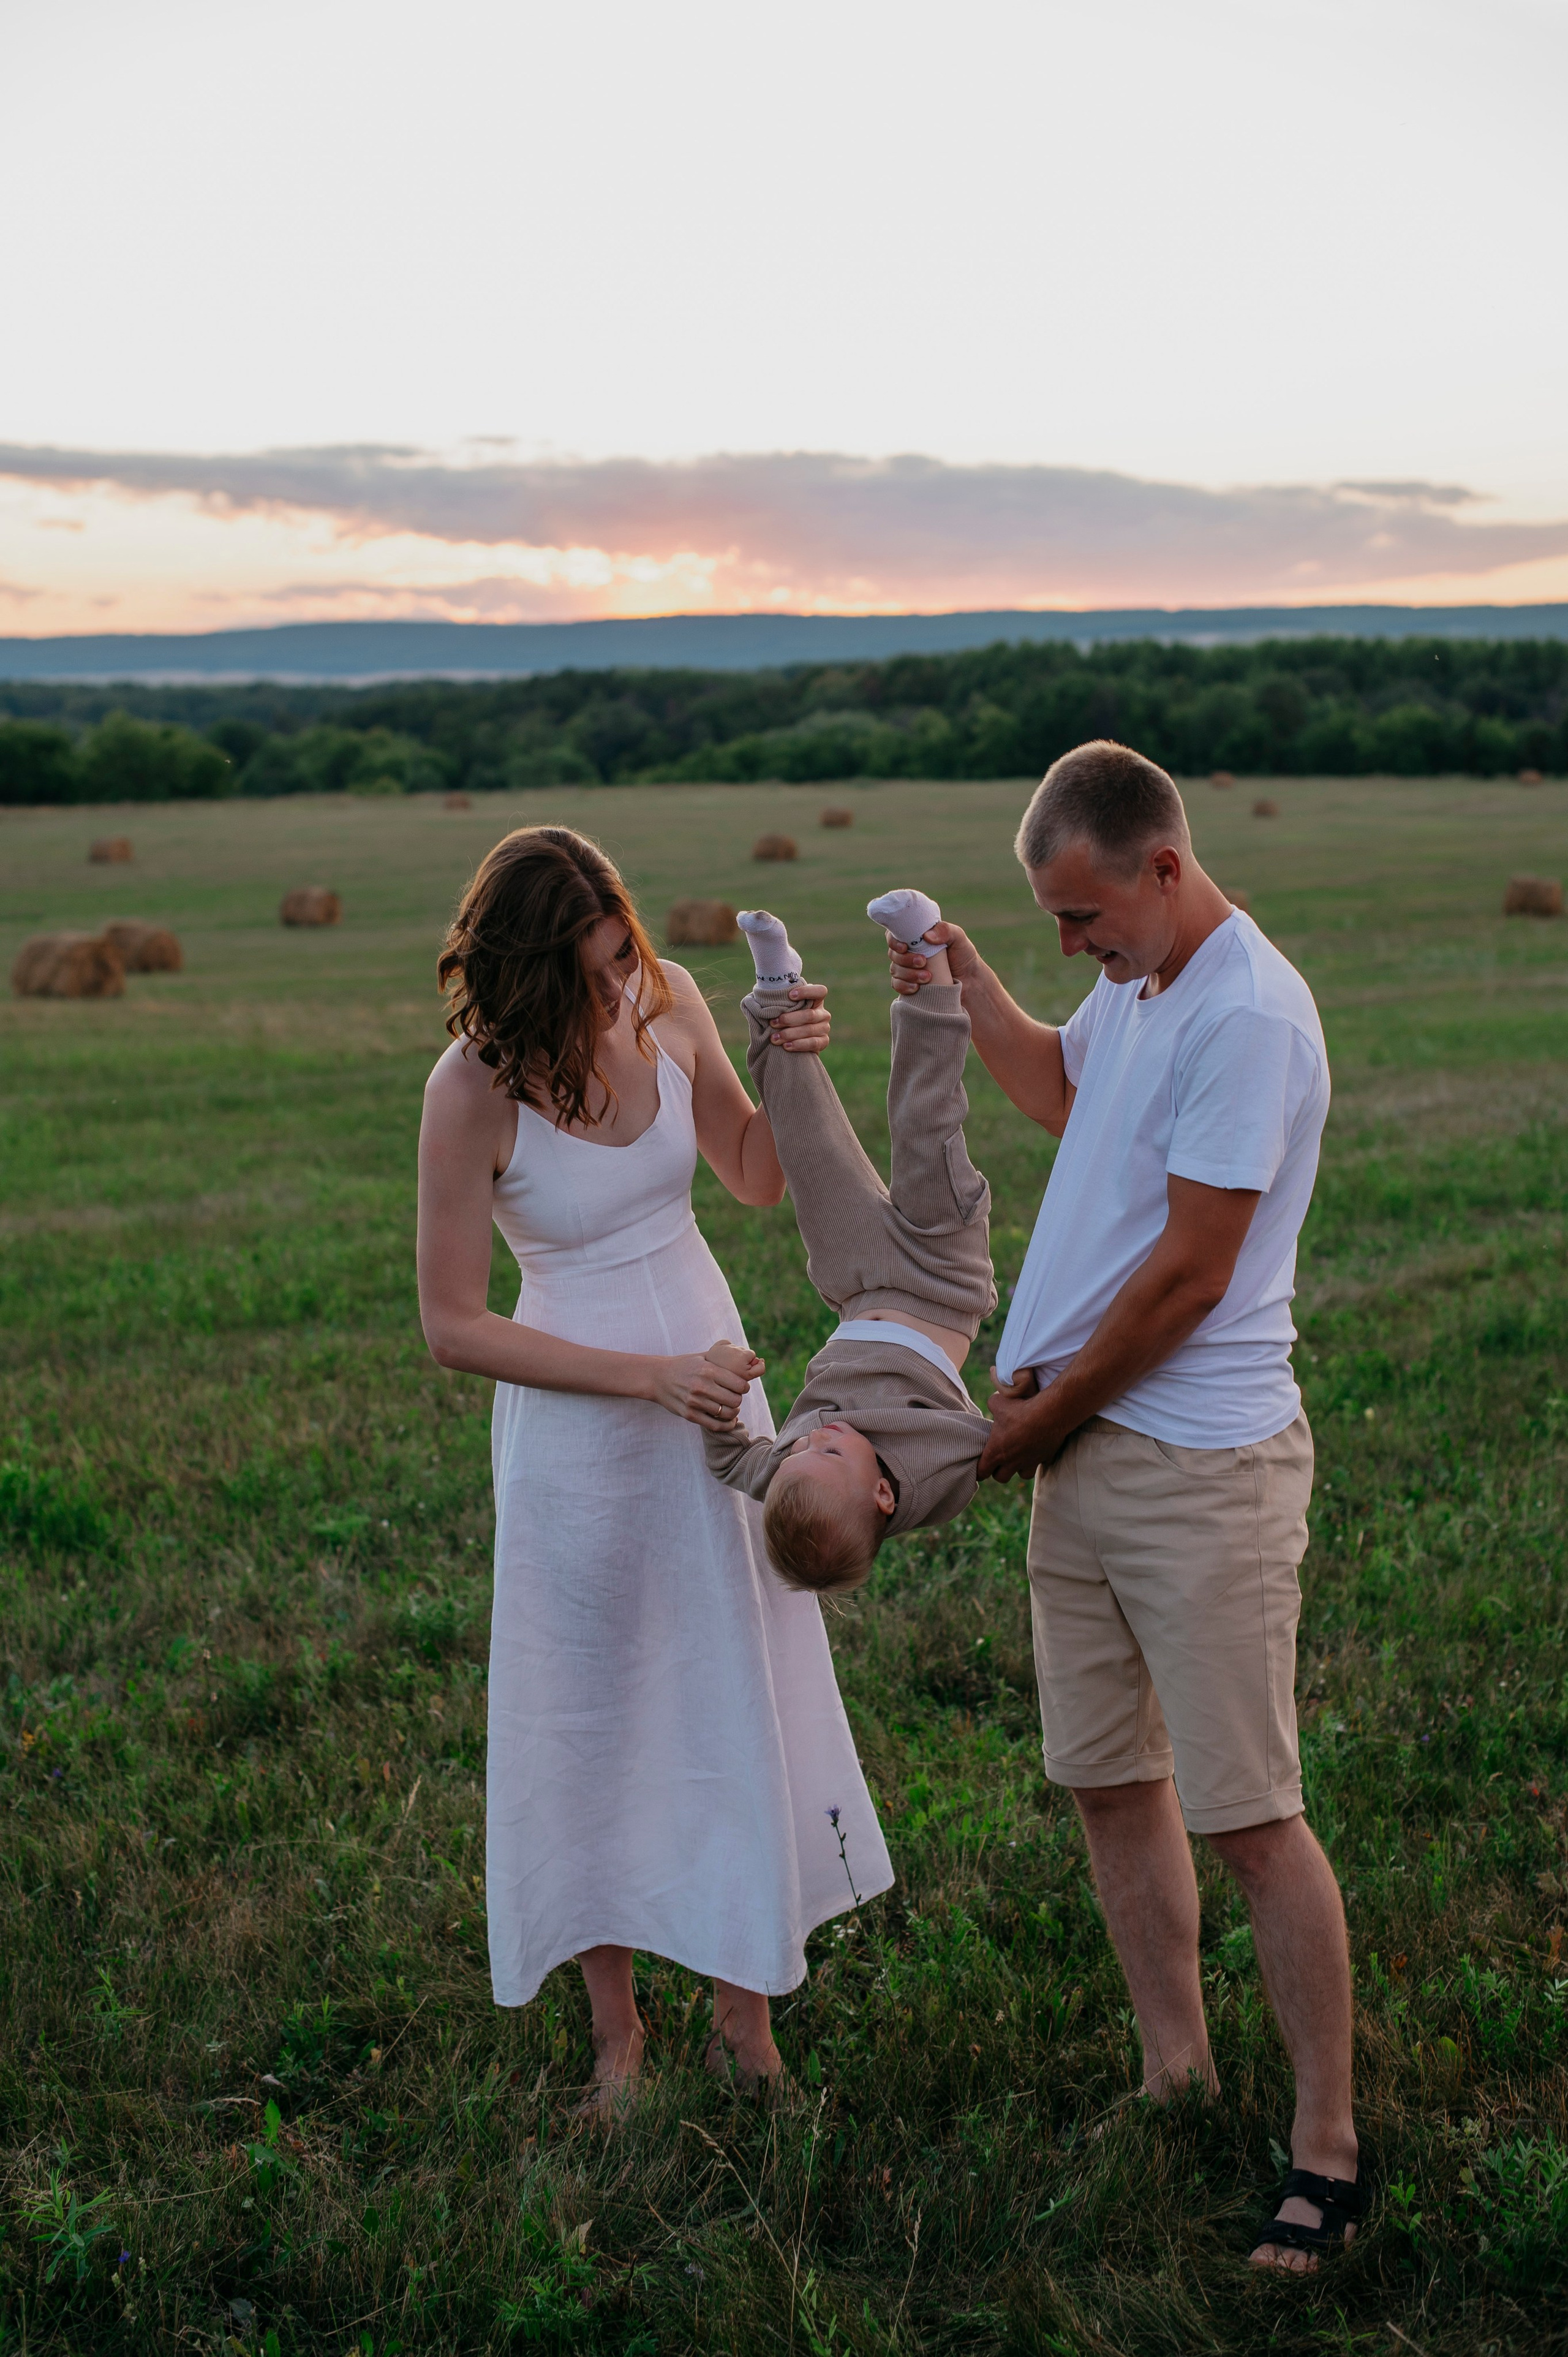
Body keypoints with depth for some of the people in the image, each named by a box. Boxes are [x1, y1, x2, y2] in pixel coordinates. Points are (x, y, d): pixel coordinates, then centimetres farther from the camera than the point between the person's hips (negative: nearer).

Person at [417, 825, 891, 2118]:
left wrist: (794, 1068, -13)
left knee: (739, 1687, 11)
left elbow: (757, 1178, 7)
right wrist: (647, 1377, -20)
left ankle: (743, 2001, 28)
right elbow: (453, 1326, -16)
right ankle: (616, 2026, 27)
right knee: (595, 1714, 9)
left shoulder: (669, 1000, -8)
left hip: (710, 1371, 5)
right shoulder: (474, 1091, -21)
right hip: (576, 1416, -4)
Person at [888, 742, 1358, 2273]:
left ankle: (1326, 2146, 11)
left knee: (1246, 1817, -3)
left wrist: (1042, 1414, -8)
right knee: (1110, 1783, 14)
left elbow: (1188, 1277, -19)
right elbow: (1063, 1089, 34)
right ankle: (1175, 2076, 29)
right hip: (1080, 1451, 9)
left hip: (1199, 1468, -9)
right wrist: (968, 986, 18)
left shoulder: (1246, 1016, -19)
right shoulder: (1133, 988, 11)